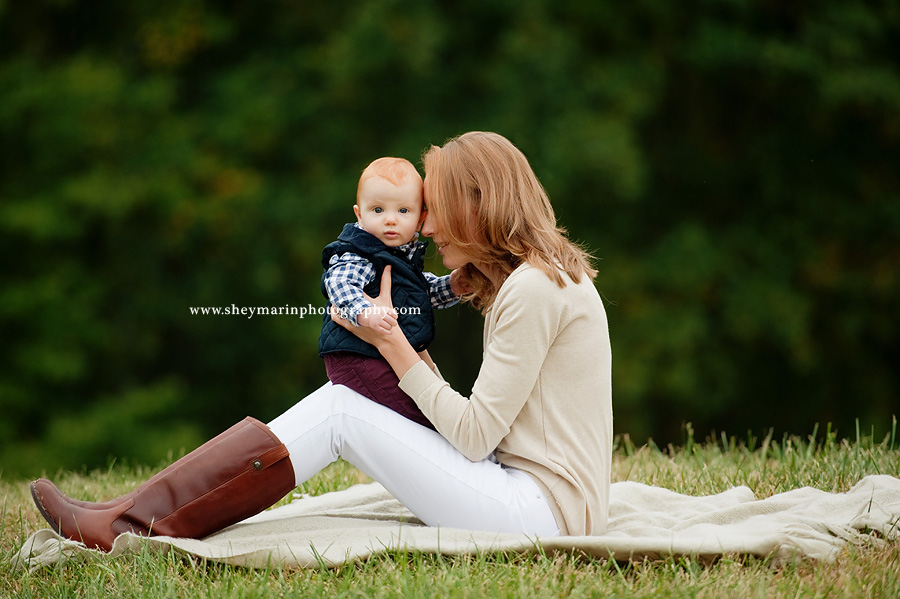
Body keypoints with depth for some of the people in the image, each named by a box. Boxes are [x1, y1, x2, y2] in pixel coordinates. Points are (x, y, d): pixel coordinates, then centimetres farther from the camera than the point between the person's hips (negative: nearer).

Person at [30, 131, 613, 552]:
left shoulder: (533, 288, -14)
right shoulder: (529, 277, 17)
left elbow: (474, 437, -15)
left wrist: (390, 339, -9)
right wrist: (423, 371, 0)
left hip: (544, 508, -9)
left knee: (340, 410, -11)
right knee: (339, 402, 0)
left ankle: (135, 523, -11)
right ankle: (137, 513, -6)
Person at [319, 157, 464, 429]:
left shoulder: (407, 253, 14)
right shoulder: (358, 258, -16)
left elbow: (425, 289, 26)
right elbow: (339, 284, -32)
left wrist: (450, 287, 7)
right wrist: (363, 313, -48)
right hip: (357, 357, -10)